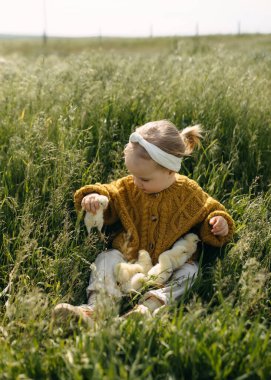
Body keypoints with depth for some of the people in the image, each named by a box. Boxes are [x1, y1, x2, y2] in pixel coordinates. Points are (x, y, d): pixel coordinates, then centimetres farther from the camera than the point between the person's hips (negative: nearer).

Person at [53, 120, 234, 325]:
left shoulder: (189, 193, -6)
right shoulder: (128, 187, -2)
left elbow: (208, 213, 6)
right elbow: (110, 197, 7)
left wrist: (219, 226, -15)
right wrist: (94, 196, -16)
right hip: (130, 257, 2)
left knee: (189, 269, -28)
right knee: (107, 258, -19)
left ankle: (150, 306, -45)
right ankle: (95, 307, -36)